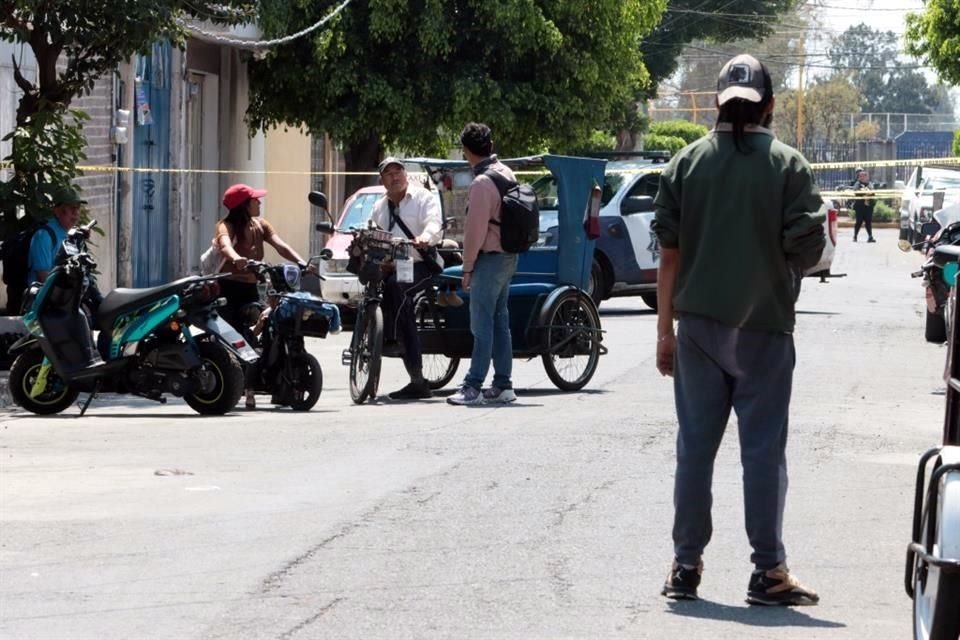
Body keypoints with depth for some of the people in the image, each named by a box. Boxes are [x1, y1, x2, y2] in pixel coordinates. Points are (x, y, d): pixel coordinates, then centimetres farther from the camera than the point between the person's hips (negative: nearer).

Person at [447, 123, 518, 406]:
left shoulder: (481, 183, -18)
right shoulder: (506, 173, 10)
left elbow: (476, 230, -18)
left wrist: (467, 268, -10)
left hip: (490, 258, -9)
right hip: (509, 255, 9)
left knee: (482, 324, -8)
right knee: (500, 322, 12)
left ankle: (473, 387, -8)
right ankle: (503, 385, 15)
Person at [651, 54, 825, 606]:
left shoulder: (688, 162, 2)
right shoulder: (788, 165, -5)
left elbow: (669, 249, 3)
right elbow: (807, 249, -9)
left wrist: (666, 328, 7)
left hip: (698, 324, 2)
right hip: (764, 326, -2)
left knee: (695, 446, 8)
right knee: (763, 450, 1)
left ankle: (686, 566, 9)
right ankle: (768, 571, 2)